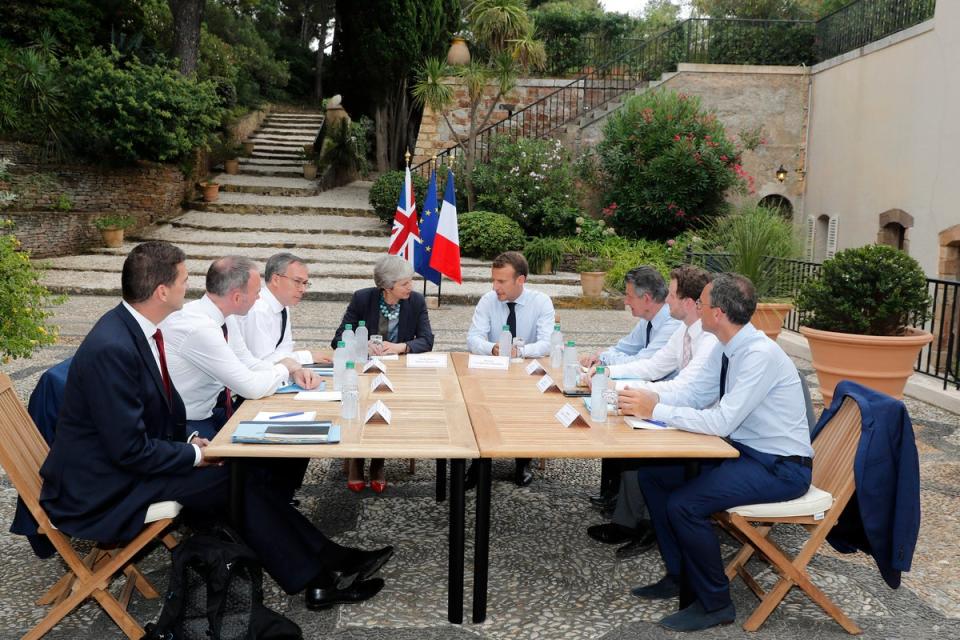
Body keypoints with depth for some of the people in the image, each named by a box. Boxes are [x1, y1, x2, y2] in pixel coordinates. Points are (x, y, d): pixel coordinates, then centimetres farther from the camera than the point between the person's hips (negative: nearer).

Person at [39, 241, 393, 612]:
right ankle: (316, 576, -1)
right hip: (100, 492, -8)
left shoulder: (132, 327, 1)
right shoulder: (111, 348, -28)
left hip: (123, 461, 8)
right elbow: (129, 450, -26)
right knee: (235, 480, -13)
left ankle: (326, 559, 1)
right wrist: (194, 453, -13)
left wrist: (187, 441, -1)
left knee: (243, 470, -3)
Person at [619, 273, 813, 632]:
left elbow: (722, 421, -30)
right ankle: (678, 575, 17)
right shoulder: (726, 349, 1)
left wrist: (655, 411, -25)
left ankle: (715, 603, -2)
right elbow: (694, 394, 7)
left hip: (779, 468, -9)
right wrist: (649, 398, -10)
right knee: (652, 474, 3)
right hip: (742, 449, 9)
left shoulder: (760, 354, -26)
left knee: (684, 504, -25)